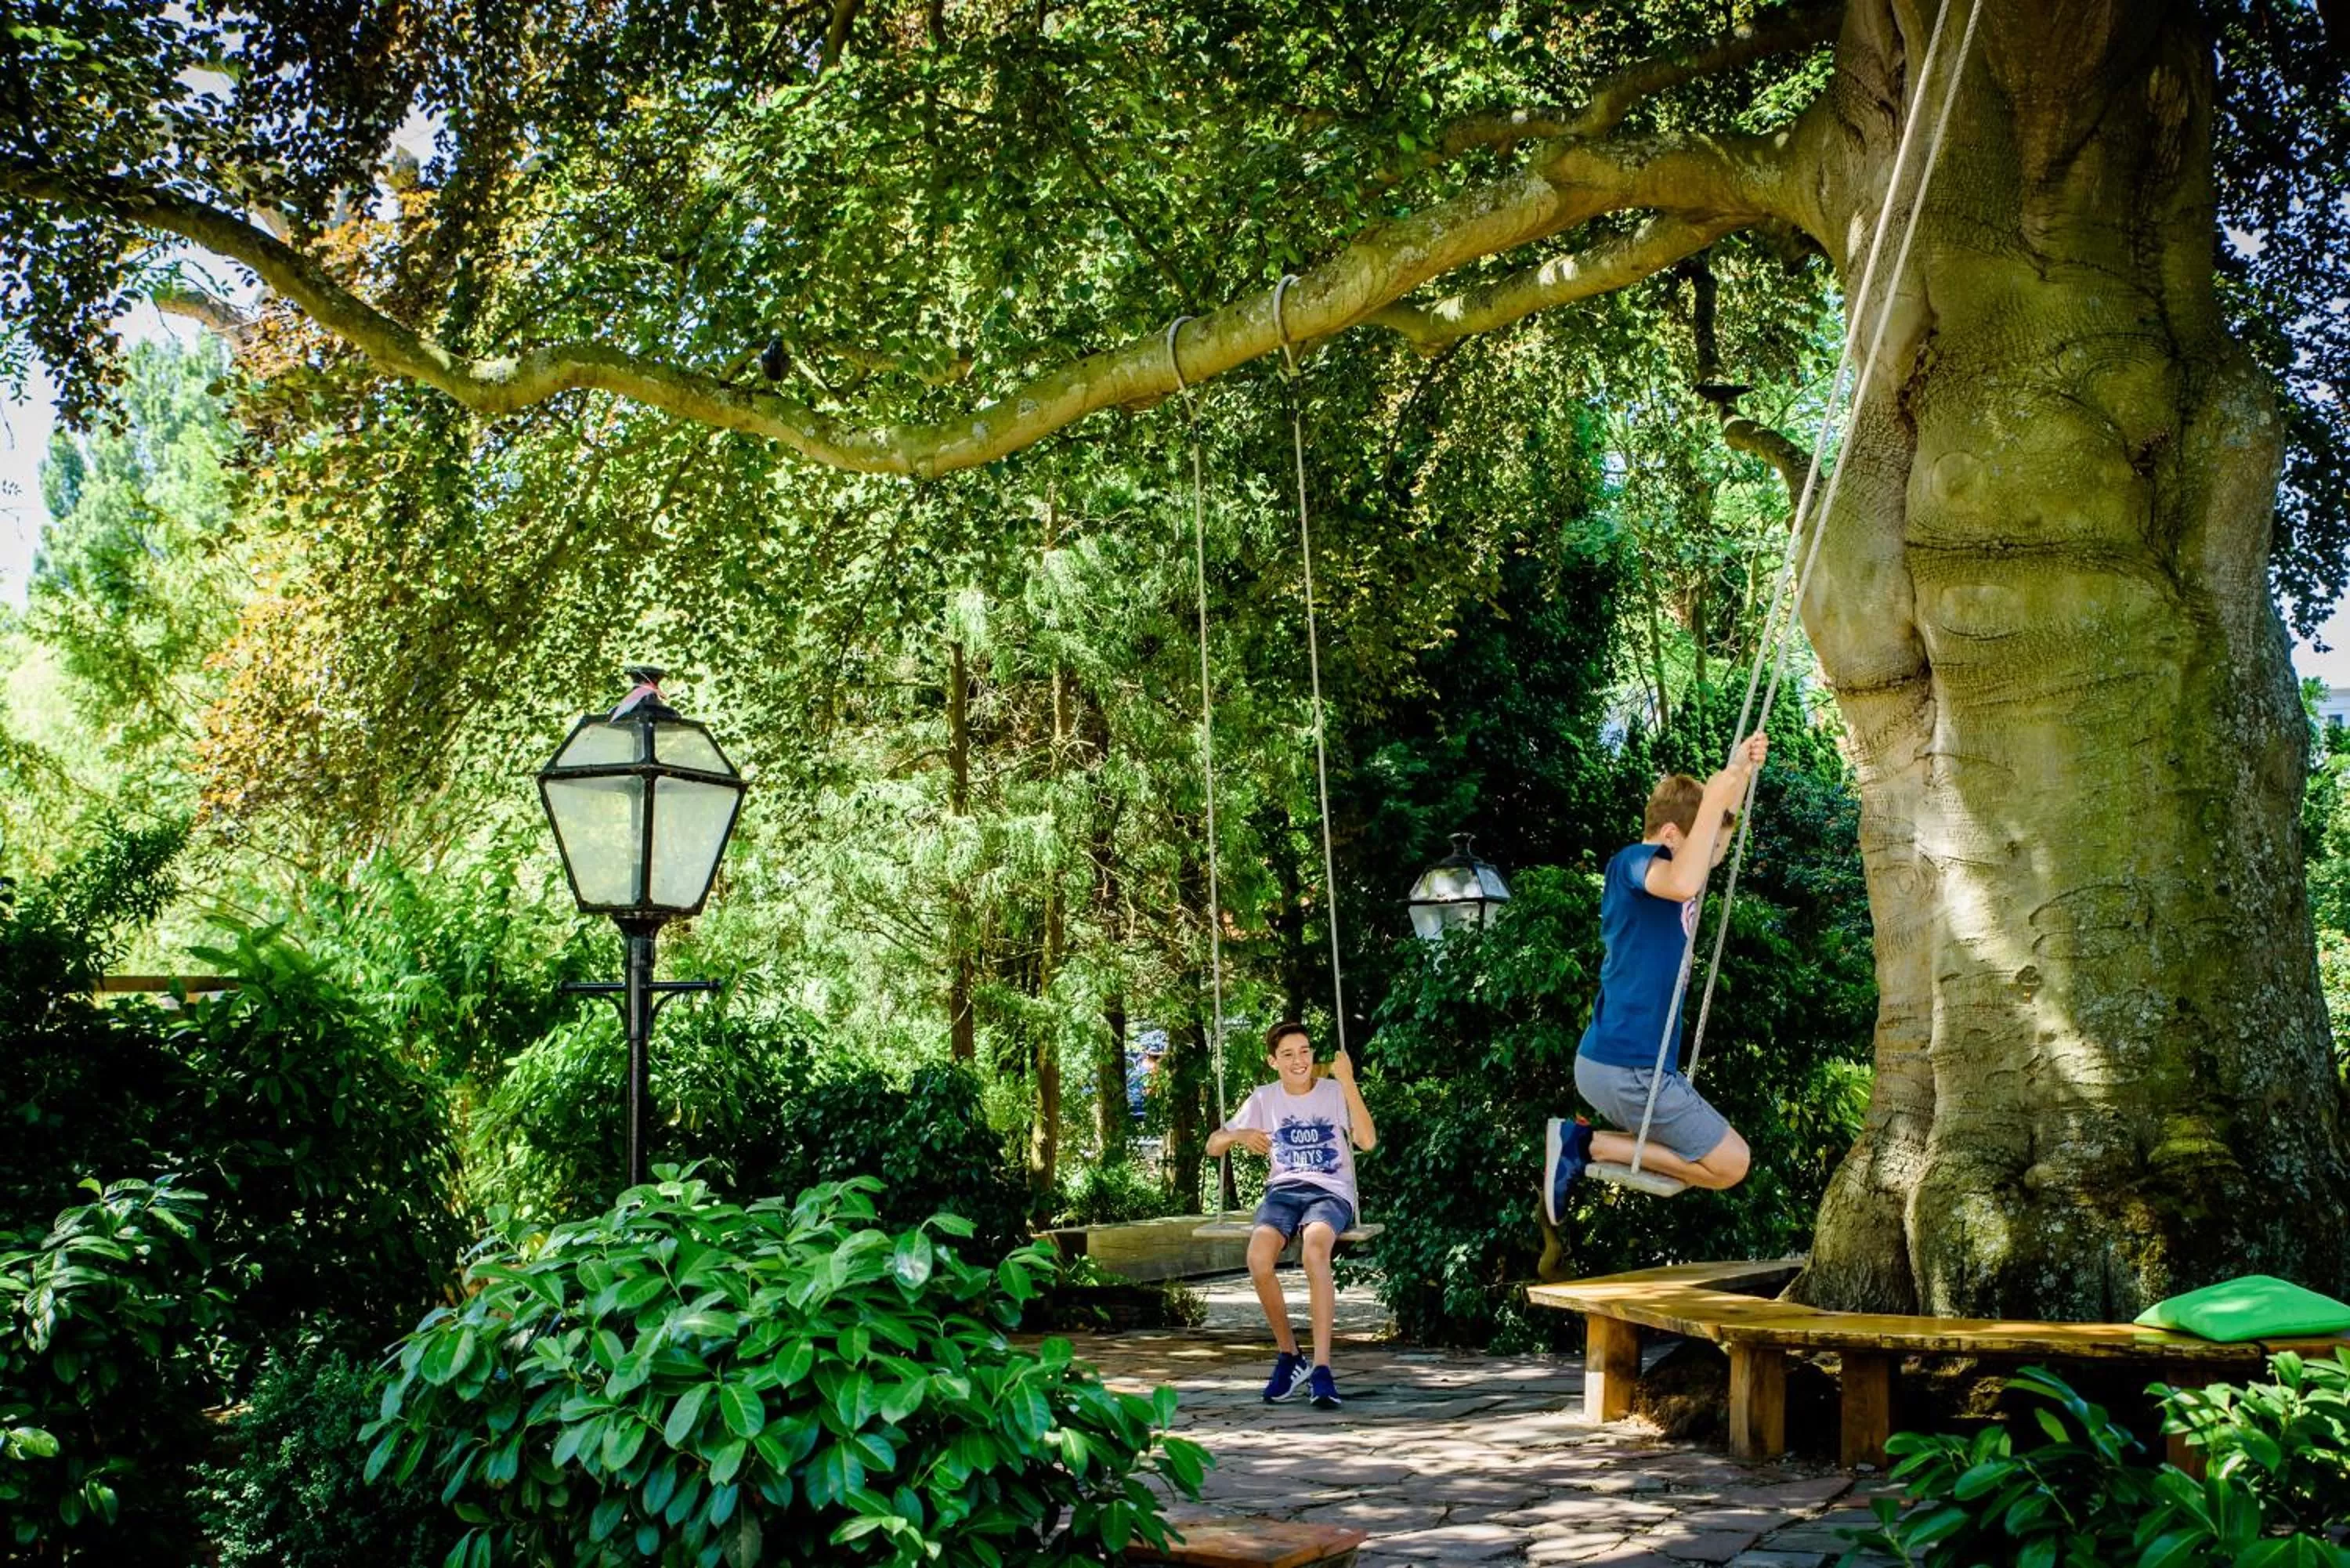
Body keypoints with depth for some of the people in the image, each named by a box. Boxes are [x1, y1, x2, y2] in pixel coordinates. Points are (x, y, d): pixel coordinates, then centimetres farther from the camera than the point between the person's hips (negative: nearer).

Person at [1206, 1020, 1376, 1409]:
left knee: (1314, 1248, -38)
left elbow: (1367, 1141, -12)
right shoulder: (1265, 1098, 12)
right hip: (1283, 1190, 2)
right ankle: (1288, 1356, -9)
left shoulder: (1334, 1091, 5)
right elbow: (1212, 1146, 13)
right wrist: (1237, 1135, -10)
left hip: (1330, 1192, -2)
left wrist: (1348, 1082, -18)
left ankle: (1321, 1367, -34)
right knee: (1259, 1256, -31)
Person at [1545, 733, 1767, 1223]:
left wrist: (1742, 770, 16)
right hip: (1627, 1068, -10)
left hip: (1620, 1059, 10)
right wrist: (1714, 797, -31)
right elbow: (1683, 885, -39)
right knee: (1730, 1164, -2)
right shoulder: (1633, 861, -15)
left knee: (1709, 1154, 22)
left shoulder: (1660, 862, 13)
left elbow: (1715, 844, 30)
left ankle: (1581, 1142, 10)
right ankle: (1591, 1146, -3)